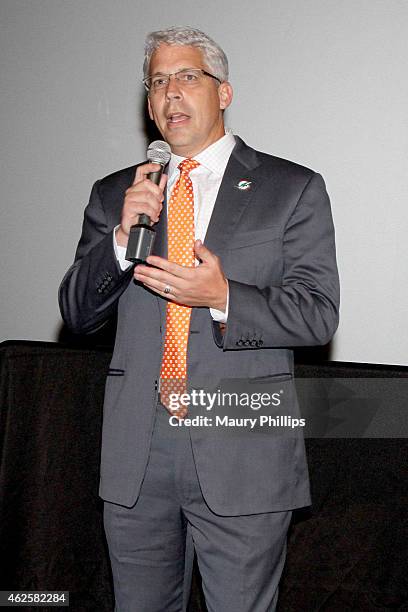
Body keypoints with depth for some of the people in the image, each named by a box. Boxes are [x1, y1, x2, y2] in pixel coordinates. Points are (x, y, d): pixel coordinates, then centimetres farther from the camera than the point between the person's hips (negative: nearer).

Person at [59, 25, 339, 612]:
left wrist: (223, 297, -20)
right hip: (135, 456, 3)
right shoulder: (114, 194, 11)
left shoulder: (293, 189, 2)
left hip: (242, 457, -3)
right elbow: (76, 313, 6)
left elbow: (318, 315, -4)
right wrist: (123, 236, -11)